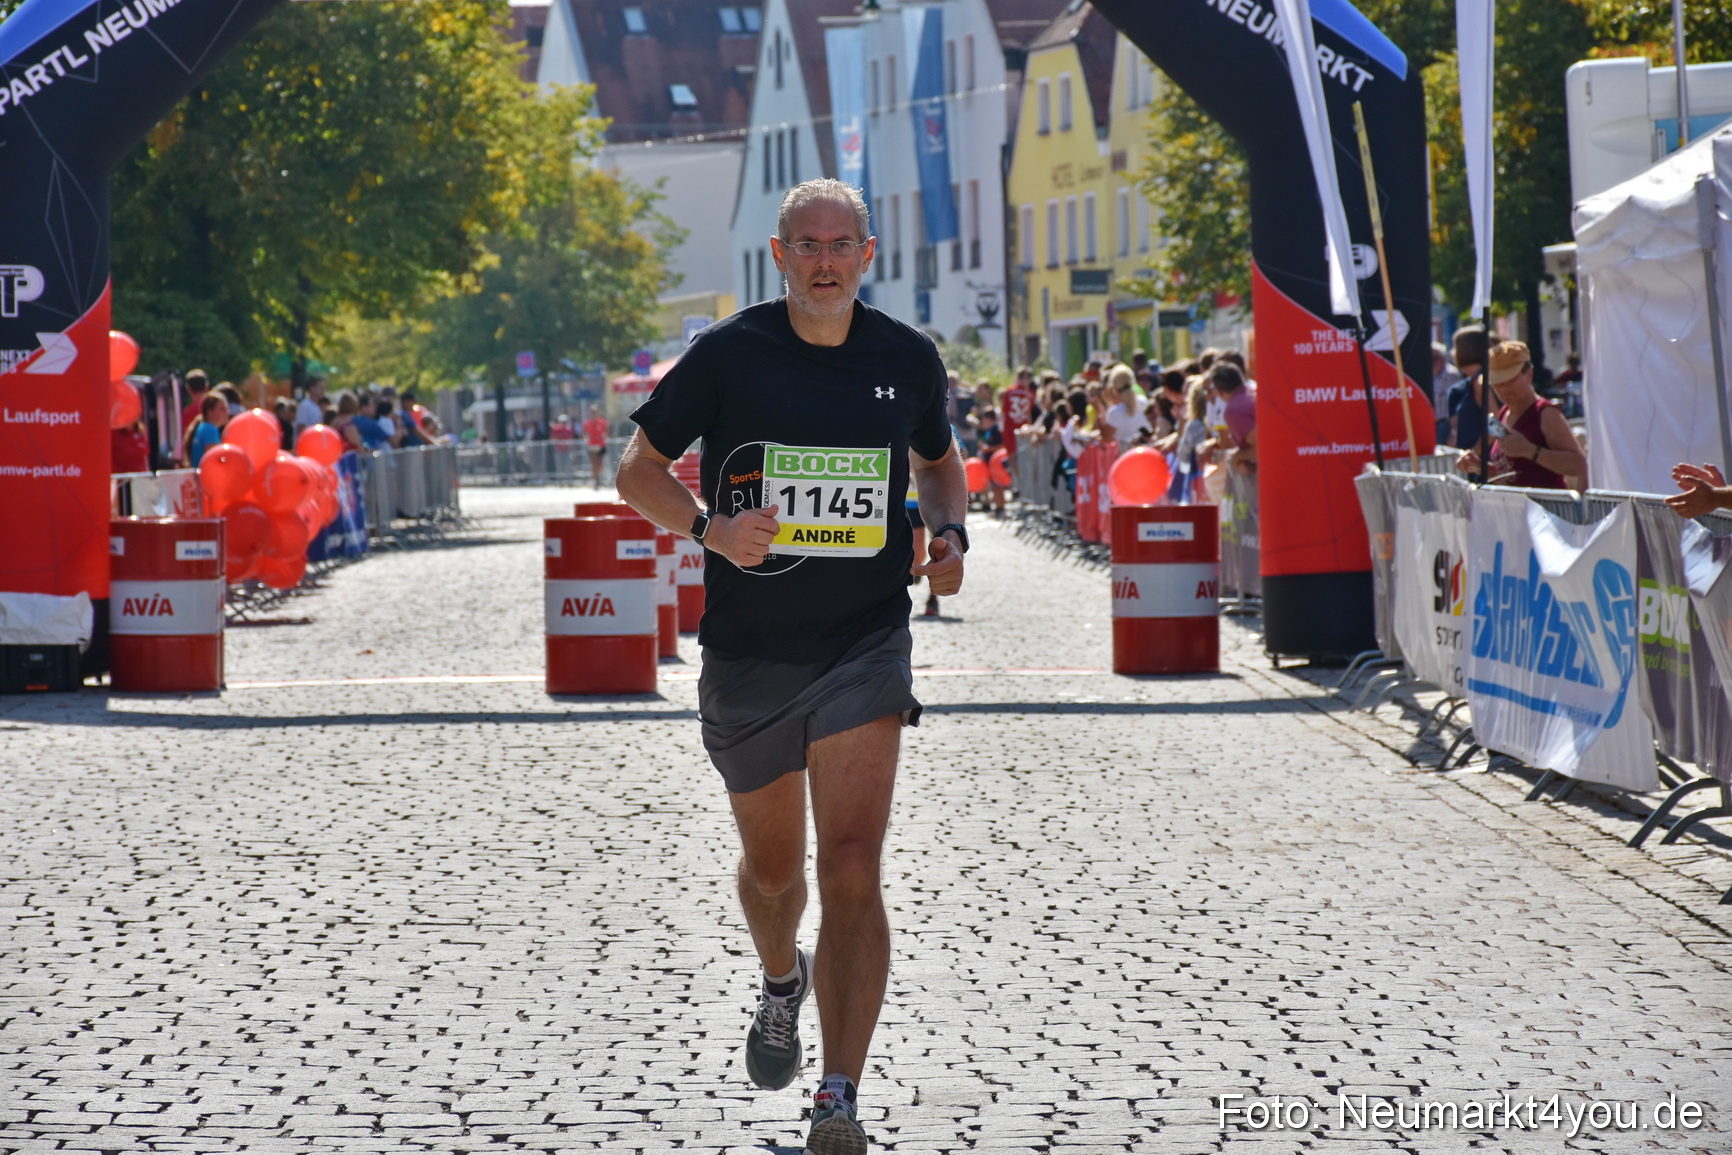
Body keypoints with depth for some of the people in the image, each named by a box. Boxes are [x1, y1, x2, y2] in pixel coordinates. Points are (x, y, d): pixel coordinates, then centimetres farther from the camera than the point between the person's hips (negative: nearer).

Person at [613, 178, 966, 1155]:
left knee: (852, 867, -14)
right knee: (773, 867, 16)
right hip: (749, 651, 0)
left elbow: (938, 459, 21)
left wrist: (951, 534, 1)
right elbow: (640, 469, 1)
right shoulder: (728, 355, -6)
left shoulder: (908, 359, 1)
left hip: (867, 643, 0)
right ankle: (782, 980, 52)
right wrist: (710, 528, -18)